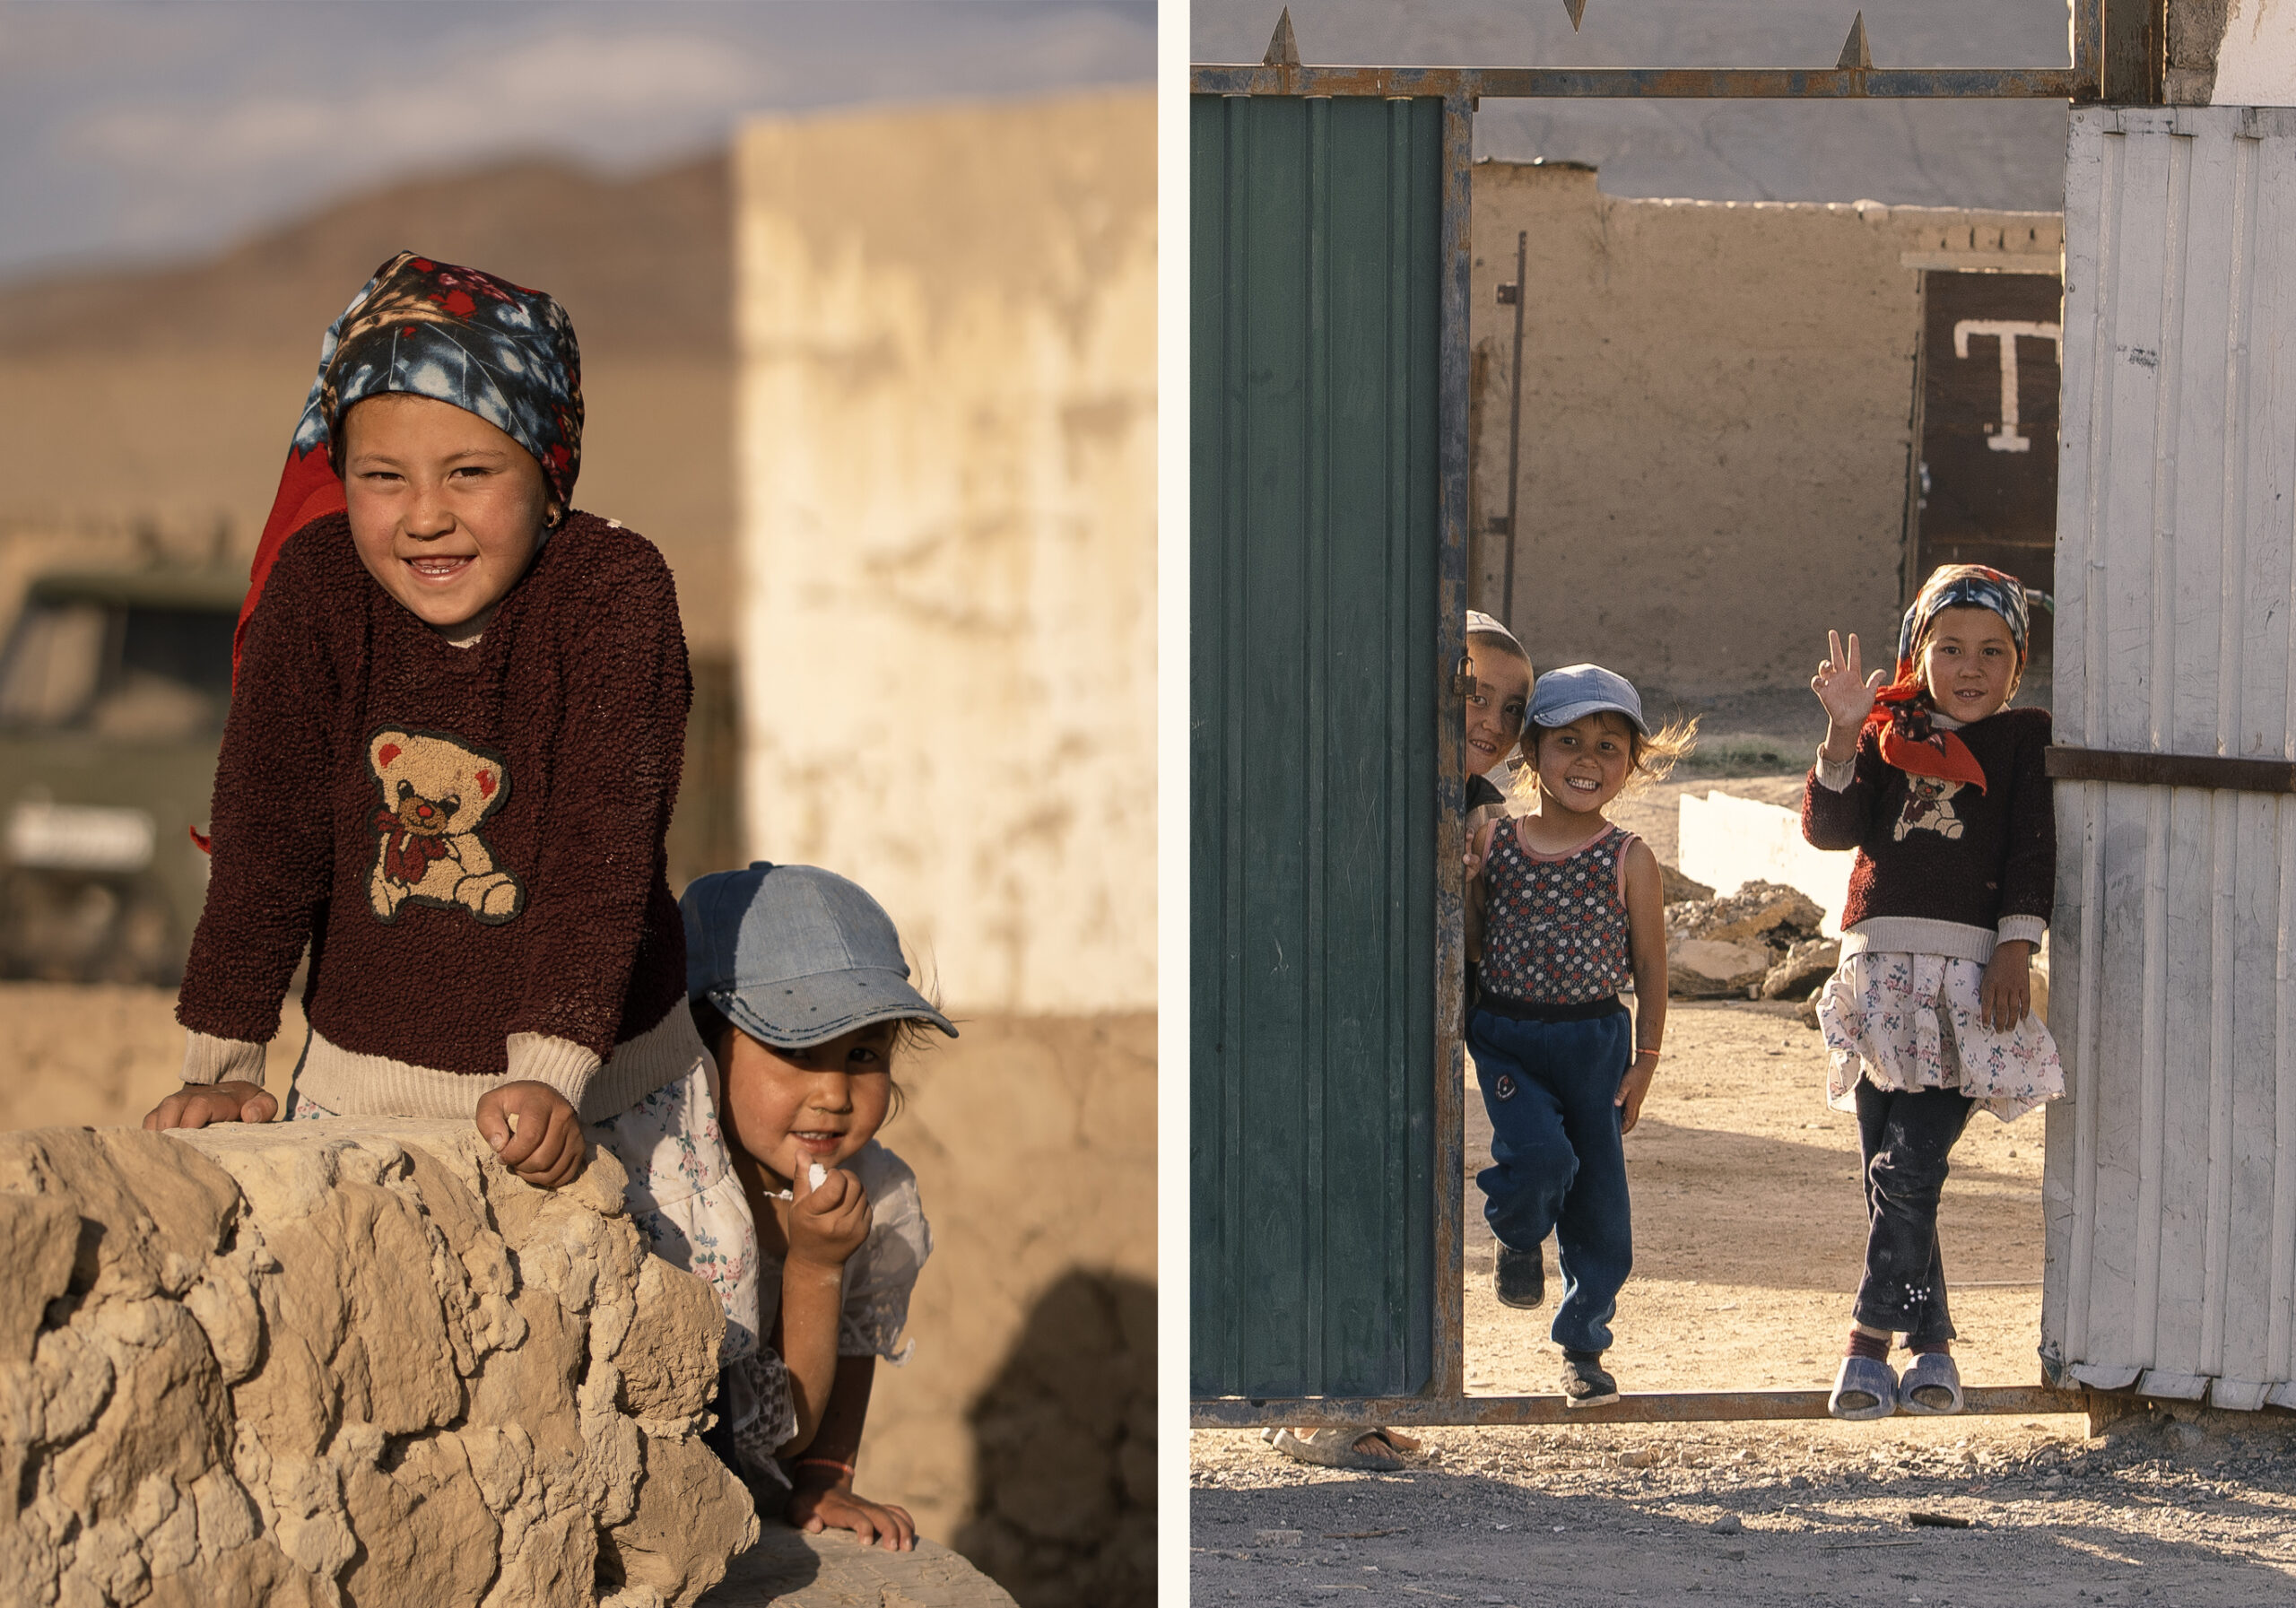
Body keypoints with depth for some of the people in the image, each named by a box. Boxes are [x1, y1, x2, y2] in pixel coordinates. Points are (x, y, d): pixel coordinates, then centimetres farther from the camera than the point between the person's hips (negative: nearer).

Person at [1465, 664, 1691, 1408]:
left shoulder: (1629, 860, -4)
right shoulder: (1492, 842, 0)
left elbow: (1650, 968, 1)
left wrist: (1643, 1063, 0)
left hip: (1594, 1041, 0)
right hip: (1506, 1035, 0)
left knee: (1600, 1206, 4)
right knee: (1538, 1156, -24)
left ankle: (1583, 1345, 21)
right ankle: (1517, 1240, 11)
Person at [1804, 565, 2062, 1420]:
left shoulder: (2023, 739, 10)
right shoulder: (1890, 733, 14)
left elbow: (2033, 851, 5)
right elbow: (1831, 828, 3)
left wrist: (2017, 949, -7)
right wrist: (1843, 737, -11)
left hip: (1970, 972, -3)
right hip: (1880, 965, 3)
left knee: (1911, 1169, -15)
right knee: (1887, 1176, 2)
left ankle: (1869, 1347, -13)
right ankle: (1931, 1346, 12)